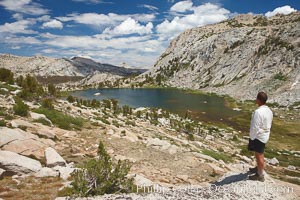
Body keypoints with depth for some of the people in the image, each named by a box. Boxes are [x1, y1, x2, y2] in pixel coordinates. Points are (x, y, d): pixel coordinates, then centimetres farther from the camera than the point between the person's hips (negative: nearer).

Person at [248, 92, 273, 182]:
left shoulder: (258, 112, -27)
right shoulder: (269, 110, 2)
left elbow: (255, 127, -24)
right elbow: (269, 125, 11)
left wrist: (251, 138, -14)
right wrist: (266, 132, 21)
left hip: (258, 136, -9)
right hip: (265, 135, 9)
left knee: (259, 155, 7)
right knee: (260, 154, 25)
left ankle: (260, 175, 22)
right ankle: (258, 168, 44)